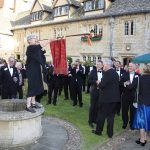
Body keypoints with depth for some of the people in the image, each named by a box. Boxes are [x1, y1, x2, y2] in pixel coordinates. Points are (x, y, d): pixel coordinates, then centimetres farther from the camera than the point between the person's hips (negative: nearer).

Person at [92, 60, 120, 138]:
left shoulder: (107, 73, -17)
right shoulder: (116, 73, 9)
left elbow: (102, 85, -21)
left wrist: (99, 83, 1)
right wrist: (101, 83, 14)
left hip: (106, 97, -7)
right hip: (114, 98, 7)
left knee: (101, 115, 8)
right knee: (111, 115, 13)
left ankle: (98, 131, 21)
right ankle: (110, 133, 20)